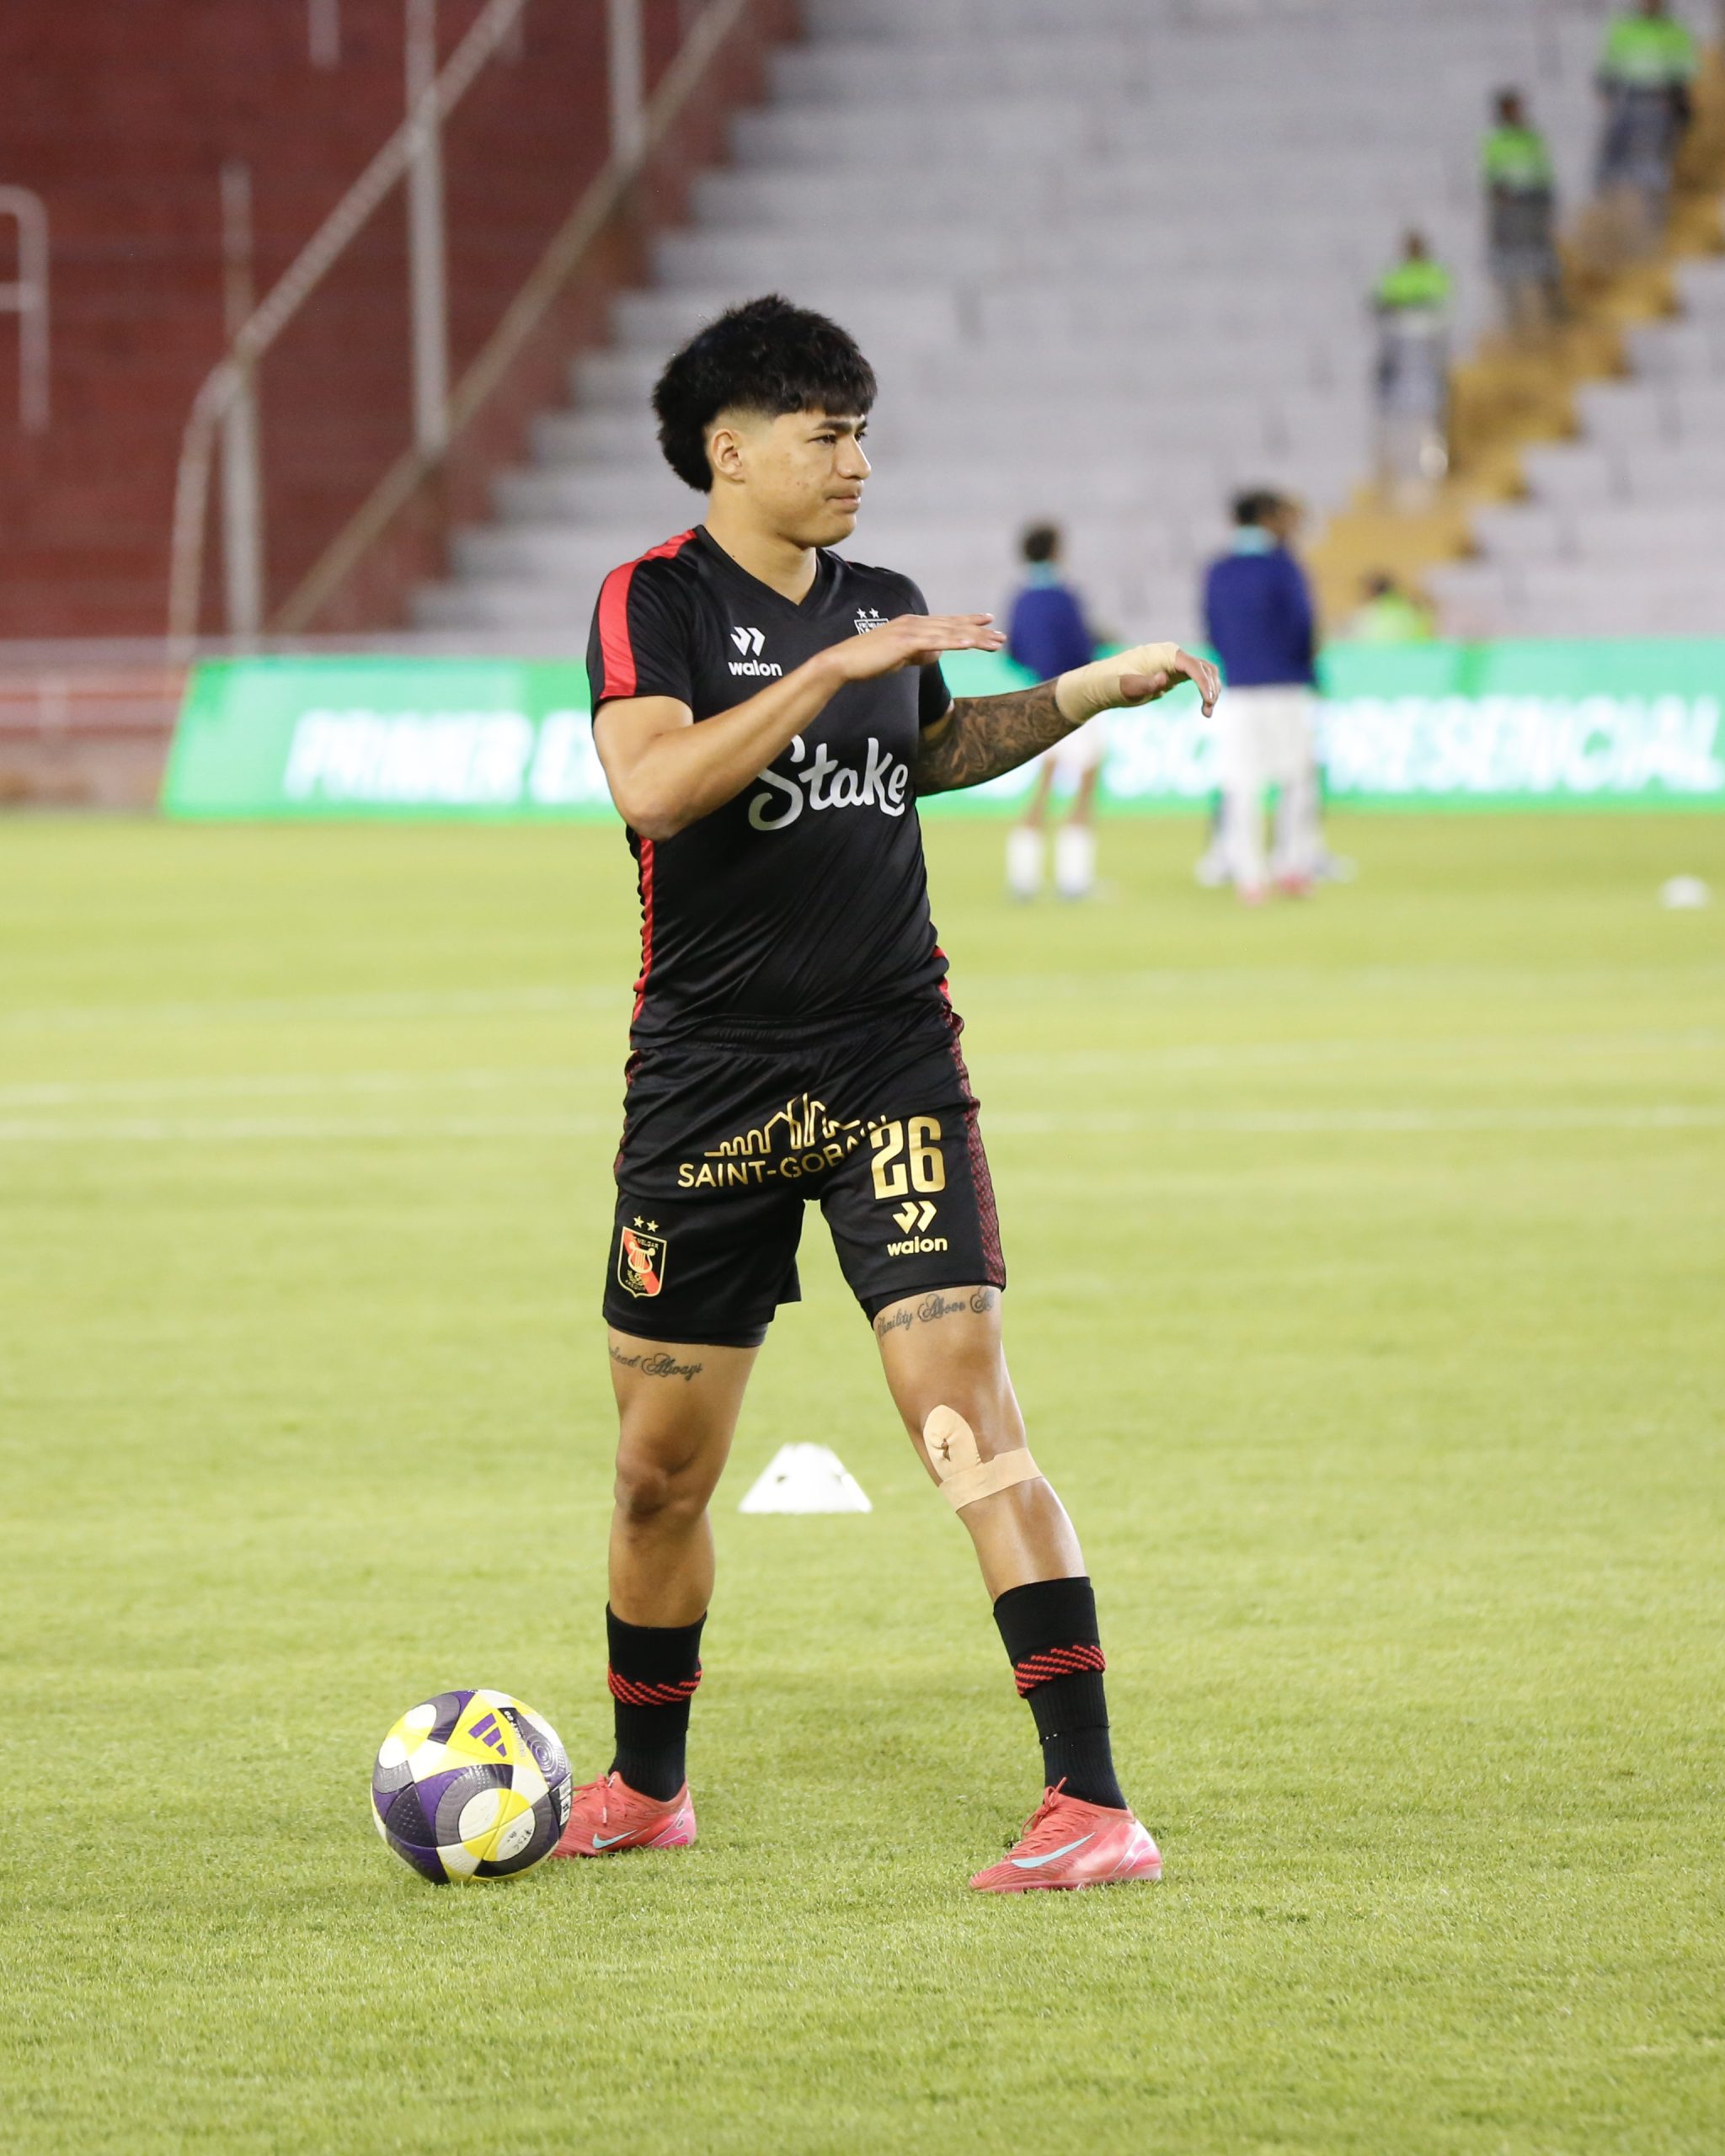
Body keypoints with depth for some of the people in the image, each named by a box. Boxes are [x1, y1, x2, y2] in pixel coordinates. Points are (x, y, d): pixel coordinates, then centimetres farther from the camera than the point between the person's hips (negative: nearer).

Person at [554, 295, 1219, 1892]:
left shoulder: (883, 608, 9)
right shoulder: (655, 599, -5)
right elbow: (654, 784, -24)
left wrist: (1089, 694, 20)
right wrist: (834, 668, -27)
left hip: (893, 1058, 2)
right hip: (706, 1080, -2)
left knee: (967, 1414, -13)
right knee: (662, 1467, 8)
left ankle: (1093, 1805, -17)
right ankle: (644, 1787, 31)